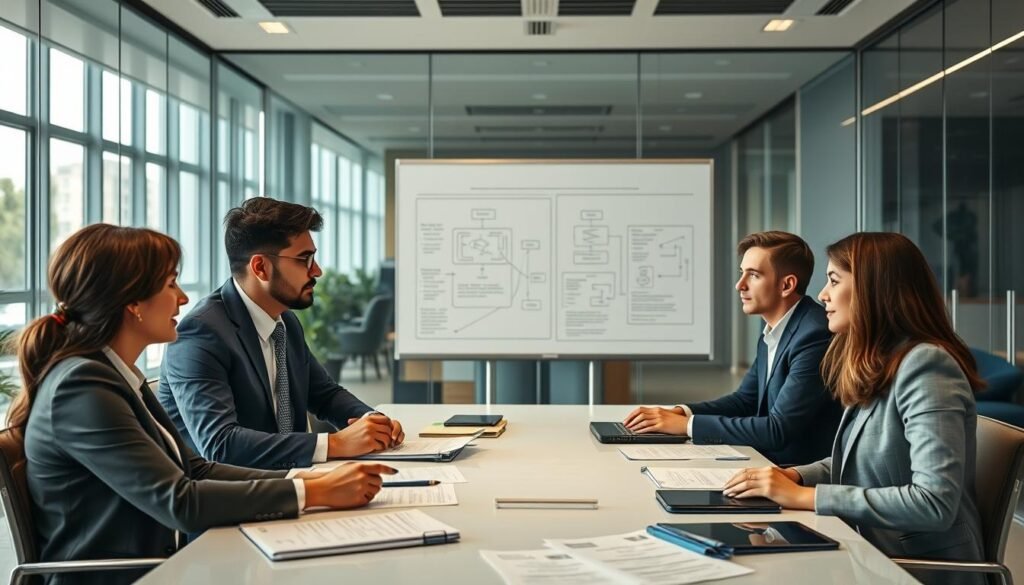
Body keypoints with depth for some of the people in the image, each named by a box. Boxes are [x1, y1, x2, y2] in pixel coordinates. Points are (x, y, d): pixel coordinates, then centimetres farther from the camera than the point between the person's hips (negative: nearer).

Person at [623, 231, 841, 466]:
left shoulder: (815, 336, -21)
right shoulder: (774, 331, 8)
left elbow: (778, 429, -24)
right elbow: (745, 399, 15)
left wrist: (687, 424, -20)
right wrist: (679, 413, -1)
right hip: (771, 463, 8)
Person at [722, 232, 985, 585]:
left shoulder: (925, 365, -18)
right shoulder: (874, 366, 8)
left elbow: (935, 502, -25)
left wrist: (804, 497, -23)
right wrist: (794, 476, -2)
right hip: (873, 554, 7)